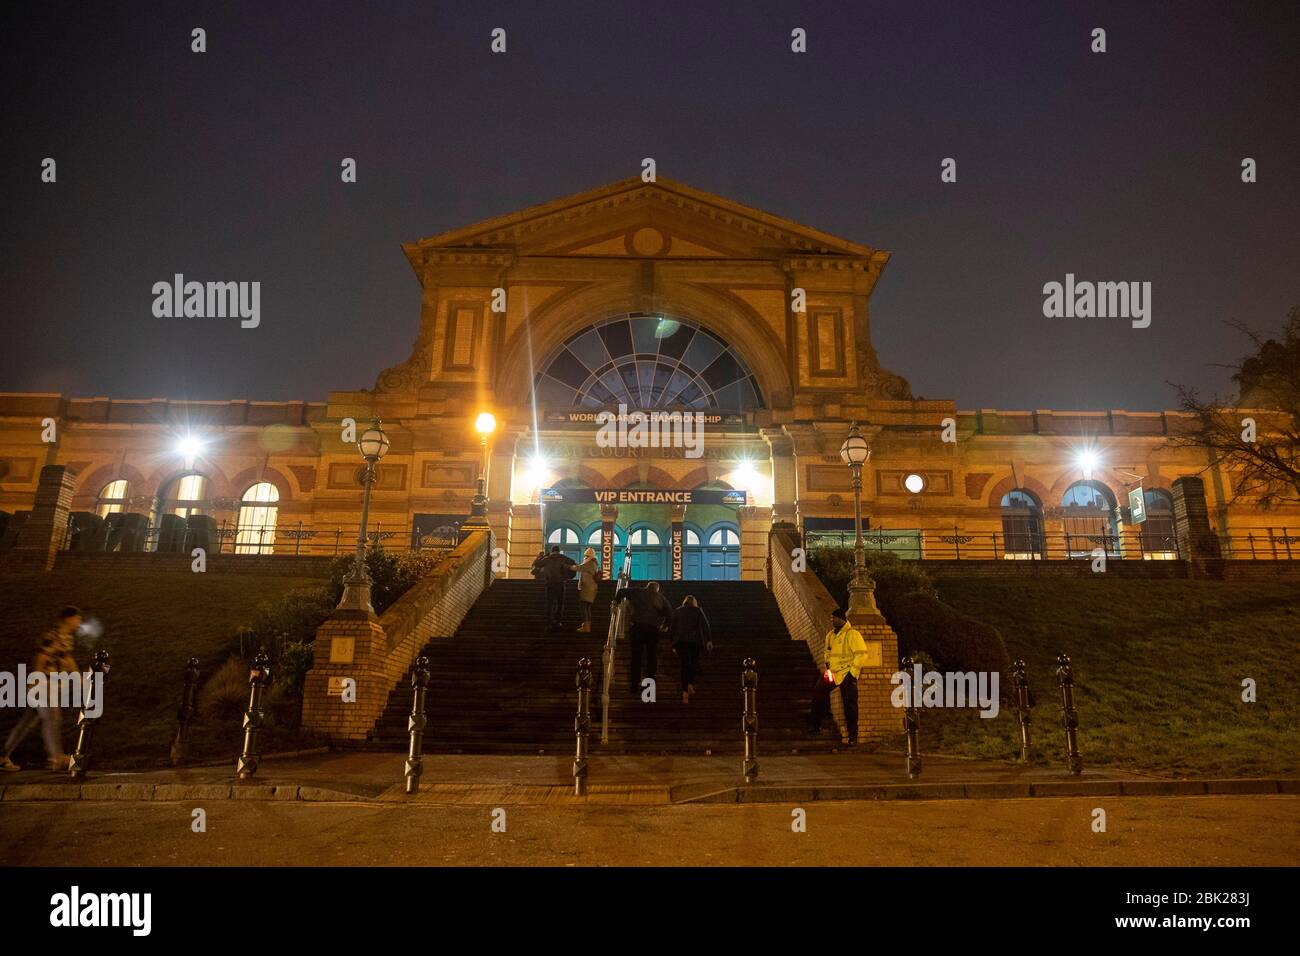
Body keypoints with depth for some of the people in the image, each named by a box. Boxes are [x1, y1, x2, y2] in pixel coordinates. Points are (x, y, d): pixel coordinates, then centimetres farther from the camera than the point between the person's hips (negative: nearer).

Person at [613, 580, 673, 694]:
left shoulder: (637, 592, 12)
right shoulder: (661, 597, 14)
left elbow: (622, 592, 5)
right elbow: (669, 612, 7)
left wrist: (616, 601, 20)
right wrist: (665, 625, 19)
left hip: (638, 626, 0)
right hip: (653, 628, 1)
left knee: (636, 656, 4)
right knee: (652, 657, 10)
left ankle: (635, 685, 0)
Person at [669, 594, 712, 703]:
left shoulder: (677, 611, 14)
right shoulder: (698, 610, 8)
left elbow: (673, 629, 13)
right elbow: (705, 625, -3)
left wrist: (673, 645, 16)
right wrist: (709, 640, -7)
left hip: (680, 641, 1)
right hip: (694, 641, -1)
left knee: (685, 666, 2)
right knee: (694, 664, 18)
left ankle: (685, 693, -8)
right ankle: (691, 684, 3)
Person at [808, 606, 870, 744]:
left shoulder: (852, 634, -12)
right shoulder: (830, 635, 12)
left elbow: (861, 654, -16)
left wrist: (852, 671, -17)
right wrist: (826, 666, 11)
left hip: (847, 673, -7)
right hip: (832, 672, 7)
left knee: (849, 704, -4)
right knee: (818, 692, 4)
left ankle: (852, 734, 6)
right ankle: (815, 725, 16)